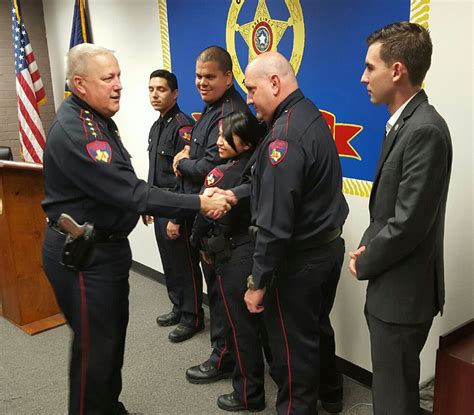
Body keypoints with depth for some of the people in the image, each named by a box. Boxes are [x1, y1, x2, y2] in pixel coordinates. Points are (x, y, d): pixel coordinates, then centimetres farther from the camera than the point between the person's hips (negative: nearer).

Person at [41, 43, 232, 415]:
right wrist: (199, 203, -26)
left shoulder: (97, 119, 9)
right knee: (95, 346, 3)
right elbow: (129, 192, -29)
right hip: (83, 255, -10)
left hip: (107, 245, 10)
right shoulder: (74, 133, -25)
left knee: (114, 332, 21)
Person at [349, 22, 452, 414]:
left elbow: (409, 224, -24)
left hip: (403, 291, -9)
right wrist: (367, 247, 0)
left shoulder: (425, 130, -22)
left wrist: (363, 264, -9)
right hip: (392, 285, 9)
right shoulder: (403, 123, 8)